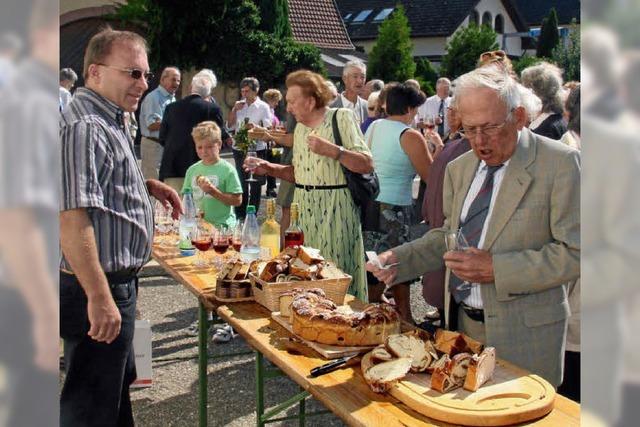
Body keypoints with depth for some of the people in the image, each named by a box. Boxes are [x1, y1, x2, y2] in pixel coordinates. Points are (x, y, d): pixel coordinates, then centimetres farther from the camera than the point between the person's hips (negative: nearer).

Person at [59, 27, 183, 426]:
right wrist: (99, 297, -30)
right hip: (101, 289, -11)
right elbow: (71, 217, -29)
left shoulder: (107, 122, 12)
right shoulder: (84, 127, -21)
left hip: (116, 283, 11)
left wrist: (148, 185, 14)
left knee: (118, 384, 25)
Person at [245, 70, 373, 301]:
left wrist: (332, 150, -24)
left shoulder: (341, 117, -7)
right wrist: (268, 168, 8)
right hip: (303, 208, 7)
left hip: (335, 210, -7)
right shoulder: (300, 127, 15)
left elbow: (367, 165, -14)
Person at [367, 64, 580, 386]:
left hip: (523, 333, -5)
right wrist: (399, 259, 0)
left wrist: (496, 269, -23)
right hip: (461, 322, 6)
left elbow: (574, 252, -15)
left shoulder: (560, 164, -12)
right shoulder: (459, 169, 9)